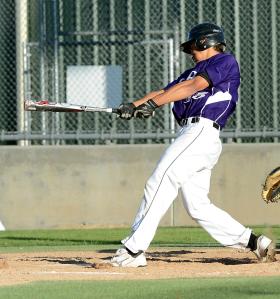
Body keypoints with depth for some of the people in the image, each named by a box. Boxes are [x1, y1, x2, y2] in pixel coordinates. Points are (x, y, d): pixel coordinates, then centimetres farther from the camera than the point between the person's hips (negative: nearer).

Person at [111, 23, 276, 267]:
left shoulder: (226, 62, 3)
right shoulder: (193, 72, 30)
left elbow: (194, 86, -11)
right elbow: (164, 92, 18)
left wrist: (153, 103, -18)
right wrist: (134, 106, 1)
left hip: (202, 132, -9)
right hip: (190, 135, 9)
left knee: (159, 184, -17)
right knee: (198, 207, 5)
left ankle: (134, 249, -22)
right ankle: (254, 242, 9)